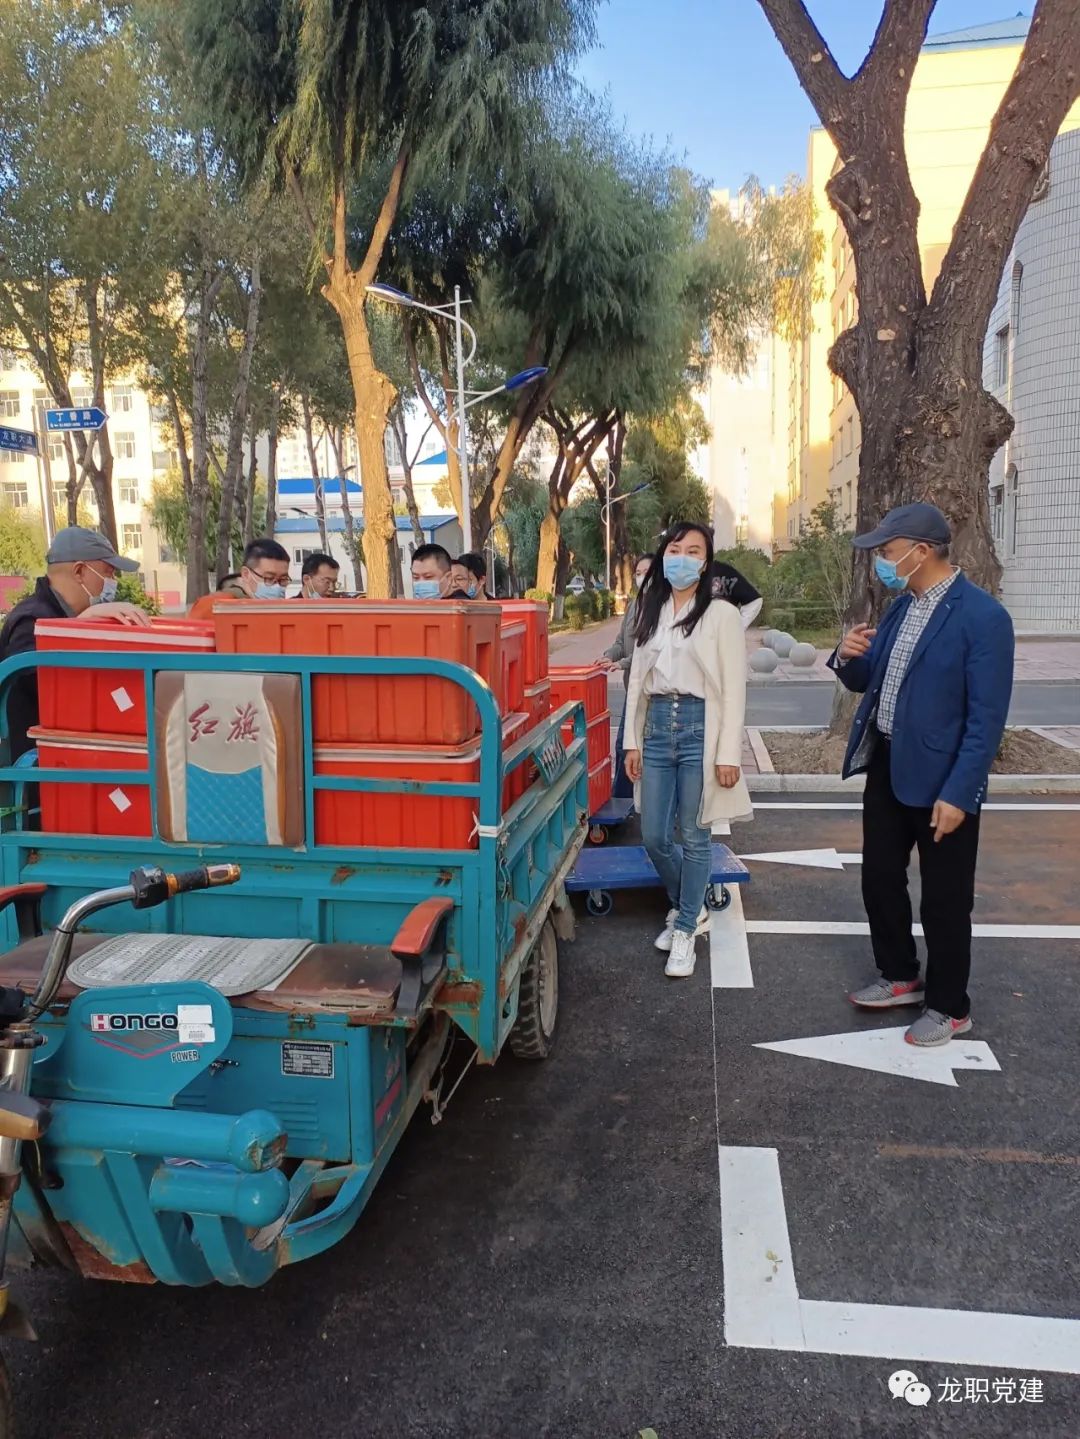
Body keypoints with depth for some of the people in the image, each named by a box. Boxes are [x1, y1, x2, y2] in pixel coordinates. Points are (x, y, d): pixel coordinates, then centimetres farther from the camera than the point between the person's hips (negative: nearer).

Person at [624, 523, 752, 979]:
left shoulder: (722, 615, -5)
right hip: (658, 726, 5)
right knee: (654, 837, 7)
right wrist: (632, 741, 9)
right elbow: (637, 681, 13)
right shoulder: (651, 613, 11)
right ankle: (689, 909, 32)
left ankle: (685, 930, 17)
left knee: (695, 837, 3)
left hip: (700, 727, -5)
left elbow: (734, 690, -7)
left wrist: (728, 754, -12)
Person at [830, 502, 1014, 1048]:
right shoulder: (901, 607, 6)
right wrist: (850, 658, -9)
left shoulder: (982, 616, -18)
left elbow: (987, 718, -19)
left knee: (944, 898, 7)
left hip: (940, 778, -7)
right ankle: (900, 976, 38)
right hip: (885, 767, 8)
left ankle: (949, 1006, 25)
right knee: (879, 878, 17)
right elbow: (865, 683, 13)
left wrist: (957, 794, -22)